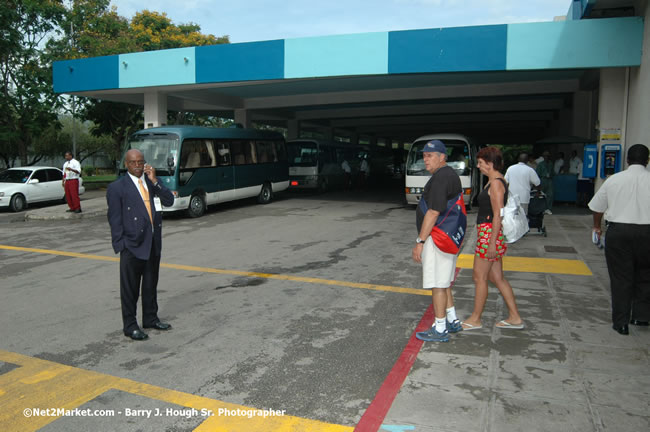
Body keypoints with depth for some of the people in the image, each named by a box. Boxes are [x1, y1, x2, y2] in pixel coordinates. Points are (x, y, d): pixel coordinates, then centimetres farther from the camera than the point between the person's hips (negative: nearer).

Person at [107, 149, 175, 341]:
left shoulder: (151, 182, 9)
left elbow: (169, 201, -2)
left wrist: (154, 181, -12)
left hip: (153, 243, 5)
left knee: (151, 284, 17)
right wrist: (120, 246, -11)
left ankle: (150, 319, 32)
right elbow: (115, 219, -7)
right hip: (132, 245, -5)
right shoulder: (117, 187, -6)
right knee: (130, 288, 4)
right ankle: (130, 326, 16)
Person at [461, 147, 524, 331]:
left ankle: (475, 319, 14)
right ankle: (515, 318, 21)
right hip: (489, 234, 10)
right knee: (497, 277, 14)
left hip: (490, 233, -10)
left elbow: (498, 215, -19)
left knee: (479, 277, 1)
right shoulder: (495, 181, 15)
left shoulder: (496, 183, -15)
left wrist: (492, 242, -20)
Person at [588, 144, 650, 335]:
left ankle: (621, 322, 12)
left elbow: (598, 207, 8)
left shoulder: (614, 179, 0)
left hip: (618, 231, 0)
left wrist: (597, 226, 25)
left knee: (620, 277, 7)